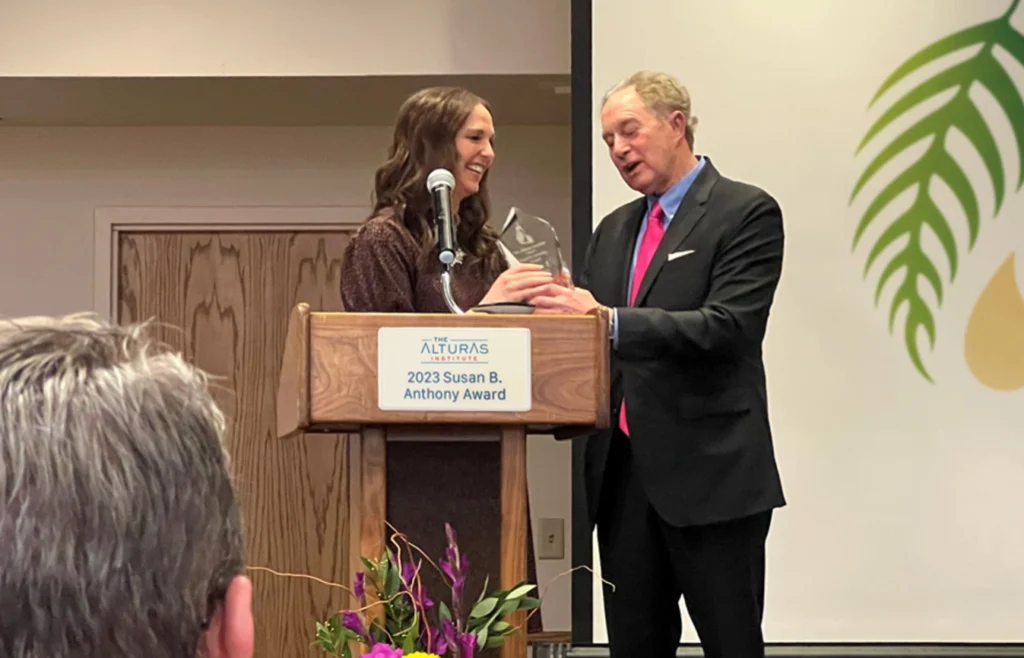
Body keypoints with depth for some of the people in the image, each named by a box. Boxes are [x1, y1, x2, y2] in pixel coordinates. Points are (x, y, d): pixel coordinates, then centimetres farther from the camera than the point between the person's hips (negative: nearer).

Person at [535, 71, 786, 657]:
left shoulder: (746, 212, -5)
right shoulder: (614, 229, 17)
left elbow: (727, 327, -18)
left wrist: (609, 320, -26)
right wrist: (554, 312, -6)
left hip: (710, 470, -6)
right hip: (622, 471, 7)